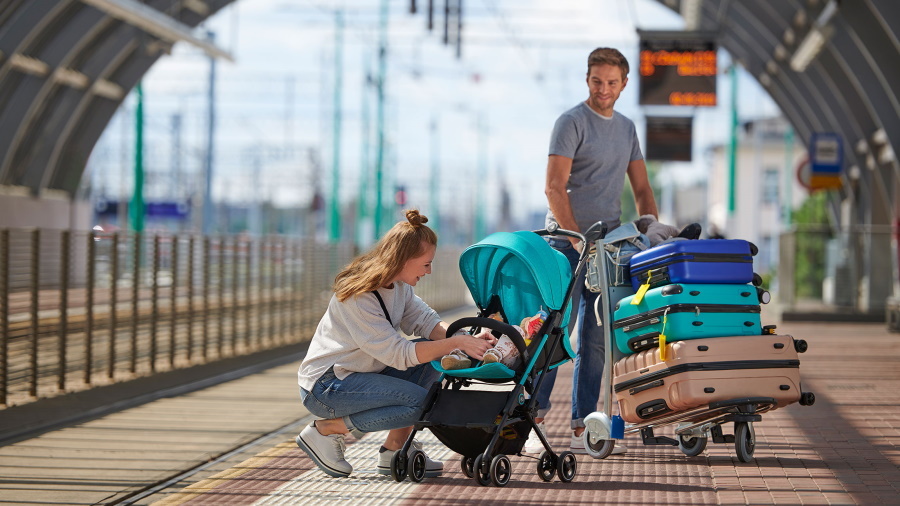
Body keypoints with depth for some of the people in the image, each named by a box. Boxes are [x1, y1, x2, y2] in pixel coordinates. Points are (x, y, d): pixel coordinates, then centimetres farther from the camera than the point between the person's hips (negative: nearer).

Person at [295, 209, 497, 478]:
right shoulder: (358, 297, -26)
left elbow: (424, 320, -1)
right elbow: (397, 354, -27)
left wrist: (467, 339, -20)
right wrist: (457, 343, -28)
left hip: (362, 374, 9)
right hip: (325, 386, -9)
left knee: (433, 357, -2)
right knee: (418, 401, -22)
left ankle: (394, 449, 1)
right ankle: (325, 429, -9)